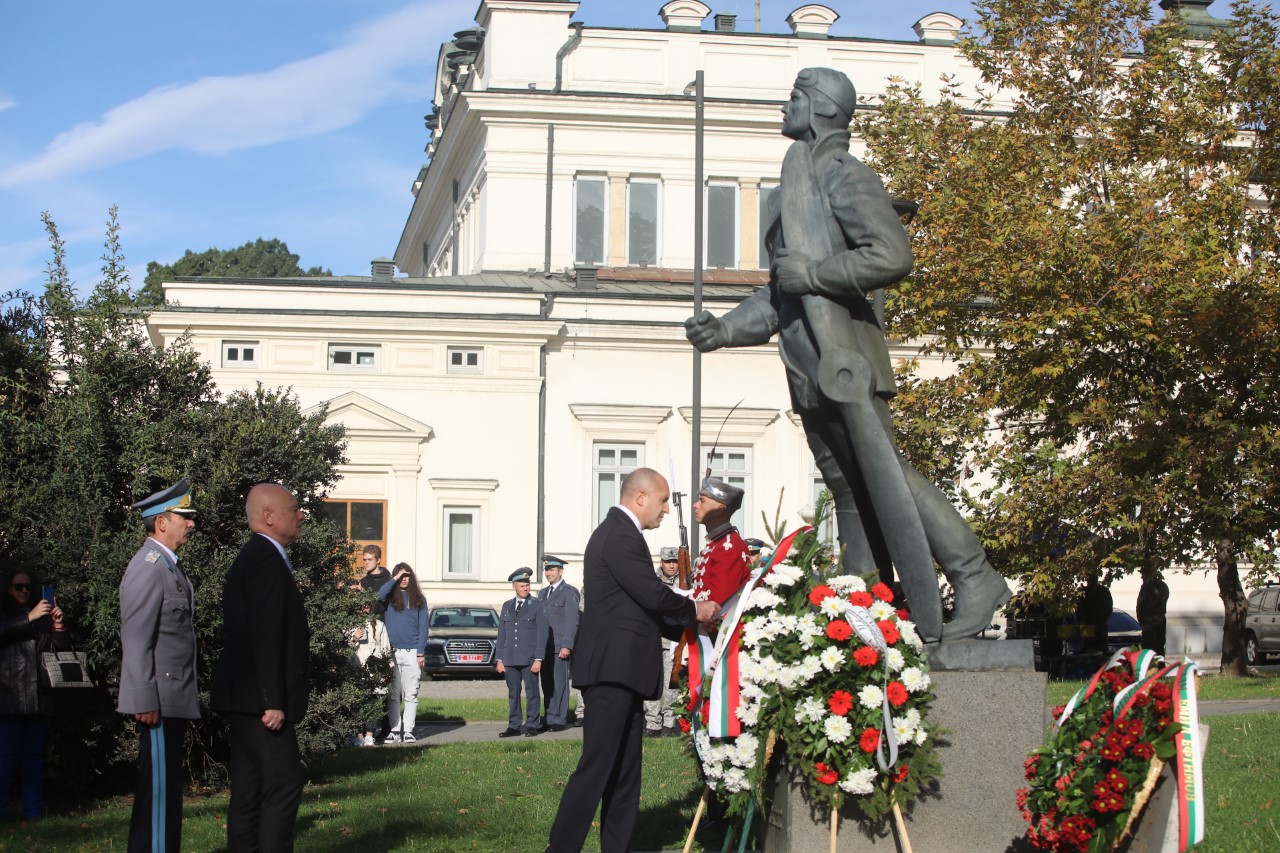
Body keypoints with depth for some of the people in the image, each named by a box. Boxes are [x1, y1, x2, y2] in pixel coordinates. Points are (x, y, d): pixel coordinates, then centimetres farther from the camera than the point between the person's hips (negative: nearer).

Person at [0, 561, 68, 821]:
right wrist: (29, 619, -21)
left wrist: (59, 628, -6)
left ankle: (33, 812, 7)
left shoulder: (41, 616, 15)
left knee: (35, 755, 5)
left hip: (38, 697, 4)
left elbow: (61, 649, 12)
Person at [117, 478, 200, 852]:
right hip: (159, 701, -10)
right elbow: (136, 640, -20)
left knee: (167, 787, 14)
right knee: (157, 785, -7)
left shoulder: (168, 565, 16)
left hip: (175, 700, 10)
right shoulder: (149, 567, -15)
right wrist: (145, 701, -22)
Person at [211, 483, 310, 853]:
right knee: (285, 782, -11)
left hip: (245, 699, 11)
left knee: (250, 791, 10)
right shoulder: (267, 561, -14)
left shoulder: (252, 558, 19)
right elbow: (266, 637, -21)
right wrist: (274, 701, -23)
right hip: (259, 699, -11)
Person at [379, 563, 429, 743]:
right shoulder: (391, 597, 8)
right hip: (393, 652, 0)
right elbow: (380, 594, -17)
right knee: (393, 694, 0)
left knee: (411, 694, 0)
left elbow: (423, 626, 7)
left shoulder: (418, 599, 10)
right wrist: (395, 578, -9)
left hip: (412, 652, 0)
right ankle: (395, 730, 3)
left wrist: (421, 652, -2)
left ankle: (408, 730, 3)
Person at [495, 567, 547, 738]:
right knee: (513, 693, 6)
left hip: (529, 659, -4)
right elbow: (501, 633, 14)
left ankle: (531, 725, 5)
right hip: (510, 659, 4)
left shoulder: (537, 605, 1)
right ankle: (513, 726, 10)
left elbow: (542, 633, -3)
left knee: (531, 692, -1)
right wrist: (499, 659, 8)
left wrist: (538, 659, -11)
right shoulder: (507, 606, 14)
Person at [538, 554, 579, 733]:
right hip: (544, 647, 7)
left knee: (560, 683, -5)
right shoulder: (543, 593, 20)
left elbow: (572, 621, -11)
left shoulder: (569, 592, -5)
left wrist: (567, 646, -17)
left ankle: (560, 720, -3)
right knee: (547, 684, 8)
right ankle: (548, 719, 13)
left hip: (560, 646, -7)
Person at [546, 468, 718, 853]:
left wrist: (691, 626, 18)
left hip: (621, 673, 11)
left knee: (625, 775, 11)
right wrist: (695, 609, -1)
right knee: (596, 769, -10)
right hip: (612, 671, -11)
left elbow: (642, 608, 23)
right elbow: (652, 595, -19)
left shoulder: (620, 533, 20)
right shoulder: (620, 535, -13)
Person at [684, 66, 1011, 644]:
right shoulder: (795, 186, 22)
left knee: (884, 475, -12)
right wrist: (726, 329, 16)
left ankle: (975, 579, -6)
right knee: (849, 490, 7)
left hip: (845, 357, -9)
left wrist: (810, 273, -14)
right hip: (811, 366, 9)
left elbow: (892, 255, -18)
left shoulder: (841, 175, -5)